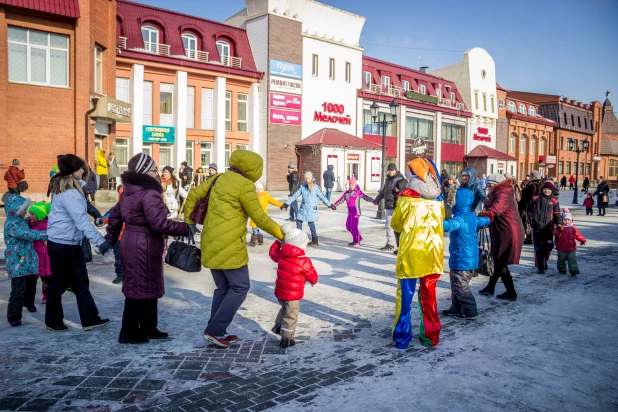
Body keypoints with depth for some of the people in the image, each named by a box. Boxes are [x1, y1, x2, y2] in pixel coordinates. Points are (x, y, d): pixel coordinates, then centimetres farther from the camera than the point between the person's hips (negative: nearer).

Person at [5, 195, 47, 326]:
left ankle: (29, 304, 46)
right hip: (17, 263, -9)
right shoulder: (11, 224, -16)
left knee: (31, 285, 24)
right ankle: (14, 317, 0)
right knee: (18, 290, -9)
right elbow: (28, 234, -28)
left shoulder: (22, 221, 12)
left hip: (29, 260, 9)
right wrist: (46, 234, -32)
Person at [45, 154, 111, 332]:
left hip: (72, 243, 9)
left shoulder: (64, 187, 10)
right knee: (59, 283, 5)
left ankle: (90, 319, 11)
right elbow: (81, 220, -28)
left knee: (80, 281, 8)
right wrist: (99, 241, -31)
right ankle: (53, 321, 22)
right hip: (61, 244, -9)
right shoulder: (69, 192, -21)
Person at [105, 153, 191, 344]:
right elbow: (160, 224, -25)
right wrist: (186, 228, -18)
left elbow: (115, 215, 19)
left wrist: (110, 239, 26)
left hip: (131, 244, 10)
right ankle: (129, 333, 13)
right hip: (143, 247, -10)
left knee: (150, 287, 18)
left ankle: (148, 328, 28)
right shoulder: (149, 194, -19)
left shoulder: (128, 191, 11)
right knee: (140, 289, 2)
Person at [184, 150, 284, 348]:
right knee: (240, 287, 3)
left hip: (211, 244, 8)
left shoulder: (219, 178, 10)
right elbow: (260, 218, -11)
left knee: (223, 288, 17)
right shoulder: (245, 185, -13)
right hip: (229, 246, -8)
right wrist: (281, 234, 0)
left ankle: (217, 332, 20)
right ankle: (214, 330, 3)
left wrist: (189, 222, 22)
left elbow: (193, 195, 14)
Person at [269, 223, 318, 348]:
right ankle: (286, 339, 14)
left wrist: (279, 241, 26)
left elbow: (272, 252, 20)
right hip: (293, 294, -6)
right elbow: (312, 276, -7)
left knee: (285, 308, 31)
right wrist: (313, 281, 16)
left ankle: (278, 326, 34)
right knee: (291, 315, 7)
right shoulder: (304, 261, -19)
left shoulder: (281, 255, -3)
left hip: (280, 291, 7)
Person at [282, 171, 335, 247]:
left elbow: (322, 197, 0)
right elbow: (295, 196, 8)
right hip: (303, 208, 4)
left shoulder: (316, 187, -5)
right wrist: (287, 203, 7)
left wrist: (329, 205, -1)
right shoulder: (302, 187, 3)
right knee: (298, 221, 2)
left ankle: (315, 241, 5)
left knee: (311, 223, -7)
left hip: (312, 209, -4)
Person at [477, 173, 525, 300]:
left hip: (507, 233, -11)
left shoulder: (503, 194, -19)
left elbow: (498, 205, -40)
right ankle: (490, 287, 24)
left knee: (501, 263, -2)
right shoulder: (498, 194, 17)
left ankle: (511, 292, 9)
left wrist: (488, 213, -57)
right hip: (505, 232, 11)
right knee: (498, 260, 15)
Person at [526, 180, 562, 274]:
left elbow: (557, 214, 2)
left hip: (548, 227, 1)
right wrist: (531, 217, 6)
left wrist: (559, 224, -13)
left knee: (549, 245, 0)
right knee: (539, 247, -2)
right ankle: (540, 267, 4)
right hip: (537, 227, -1)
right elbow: (529, 208, 19)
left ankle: (544, 261, 28)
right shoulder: (536, 199, 7)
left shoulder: (554, 202, 7)